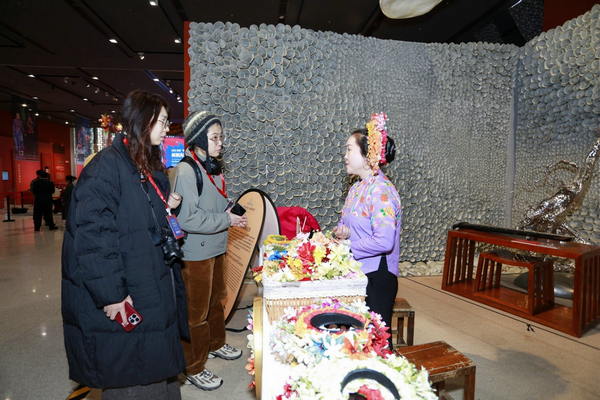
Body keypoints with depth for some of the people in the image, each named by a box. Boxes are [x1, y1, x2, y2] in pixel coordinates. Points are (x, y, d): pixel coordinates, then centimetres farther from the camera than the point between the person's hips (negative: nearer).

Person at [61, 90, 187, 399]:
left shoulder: (152, 168, 12)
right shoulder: (107, 166, -17)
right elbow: (93, 235, -23)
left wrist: (168, 208, 4)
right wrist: (111, 295, -22)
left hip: (157, 289, 9)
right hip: (124, 301, -8)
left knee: (156, 367, 21)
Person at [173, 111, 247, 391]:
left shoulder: (210, 167, 9)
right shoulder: (186, 170, -20)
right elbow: (188, 218, -26)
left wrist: (231, 210, 3)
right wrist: (226, 220, -20)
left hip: (215, 247, 9)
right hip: (196, 252, -9)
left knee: (216, 300, 24)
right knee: (196, 311, 6)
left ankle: (215, 344, 45)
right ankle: (193, 369, 25)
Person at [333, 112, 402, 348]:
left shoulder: (381, 191, -21)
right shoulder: (357, 187, 7)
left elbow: (384, 242, -28)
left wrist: (347, 247, -18)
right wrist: (342, 231, -3)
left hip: (377, 278, -9)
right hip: (357, 274, 9)